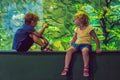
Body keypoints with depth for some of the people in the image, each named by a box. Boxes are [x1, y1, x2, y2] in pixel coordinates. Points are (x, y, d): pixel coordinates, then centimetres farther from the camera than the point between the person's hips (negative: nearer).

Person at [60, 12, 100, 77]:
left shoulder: (89, 28, -1)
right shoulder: (77, 29, 16)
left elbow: (96, 38, 0)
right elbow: (74, 39, 22)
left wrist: (98, 48, -7)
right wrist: (71, 46, 7)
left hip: (86, 44, -5)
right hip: (77, 44, 5)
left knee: (85, 51, -41)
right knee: (69, 50, -26)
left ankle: (86, 69, -37)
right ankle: (66, 68, -31)